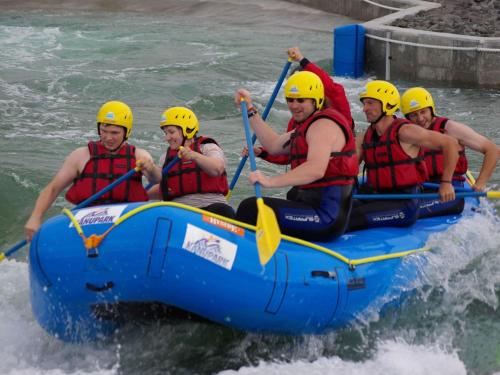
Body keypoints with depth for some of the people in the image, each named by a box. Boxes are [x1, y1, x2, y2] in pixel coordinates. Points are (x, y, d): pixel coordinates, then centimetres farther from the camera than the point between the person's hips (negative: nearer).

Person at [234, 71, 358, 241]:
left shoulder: (323, 125, -13)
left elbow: (316, 169, -29)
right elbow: (274, 145, 26)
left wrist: (271, 181, -36)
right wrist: (250, 109, 25)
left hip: (325, 216, -11)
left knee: (251, 208, -18)